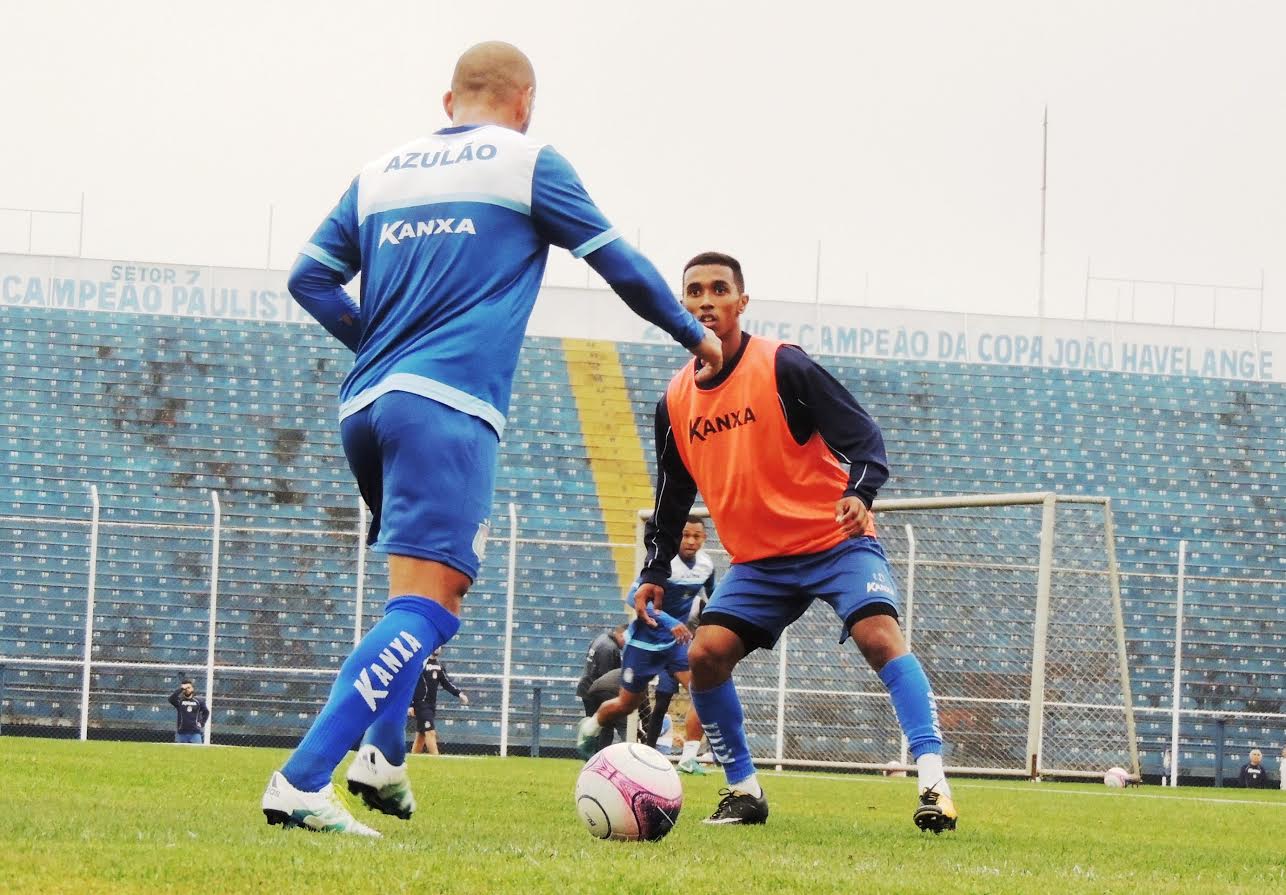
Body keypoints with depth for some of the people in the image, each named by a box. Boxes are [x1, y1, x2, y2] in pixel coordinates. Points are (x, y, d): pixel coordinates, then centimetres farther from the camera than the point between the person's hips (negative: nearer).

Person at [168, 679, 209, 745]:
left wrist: (202, 723, 7)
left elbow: (206, 712, 20)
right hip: (181, 733, 0)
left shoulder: (199, 700, 7)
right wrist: (181, 689, -22)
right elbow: (171, 699, -19)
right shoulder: (179, 700, 2)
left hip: (195, 733, 0)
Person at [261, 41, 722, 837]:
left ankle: (383, 752, 11)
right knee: (427, 602, -13)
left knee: (434, 585, 25)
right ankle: (301, 784, -26)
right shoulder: (527, 163, 5)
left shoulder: (381, 172, 19)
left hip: (365, 406, 7)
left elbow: (310, 278, 15)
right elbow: (619, 264, 11)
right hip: (448, 409, -7)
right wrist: (696, 335, 25)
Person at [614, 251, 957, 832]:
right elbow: (672, 496, 17)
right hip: (759, 561, 5)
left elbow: (862, 434, -14)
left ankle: (933, 782, -30)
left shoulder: (782, 366, -12)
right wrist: (655, 574, 12)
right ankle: (744, 792, 4)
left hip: (836, 543, -5)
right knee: (705, 654, -11)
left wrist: (860, 493, -32)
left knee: (879, 634, -26)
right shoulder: (675, 402, 5)